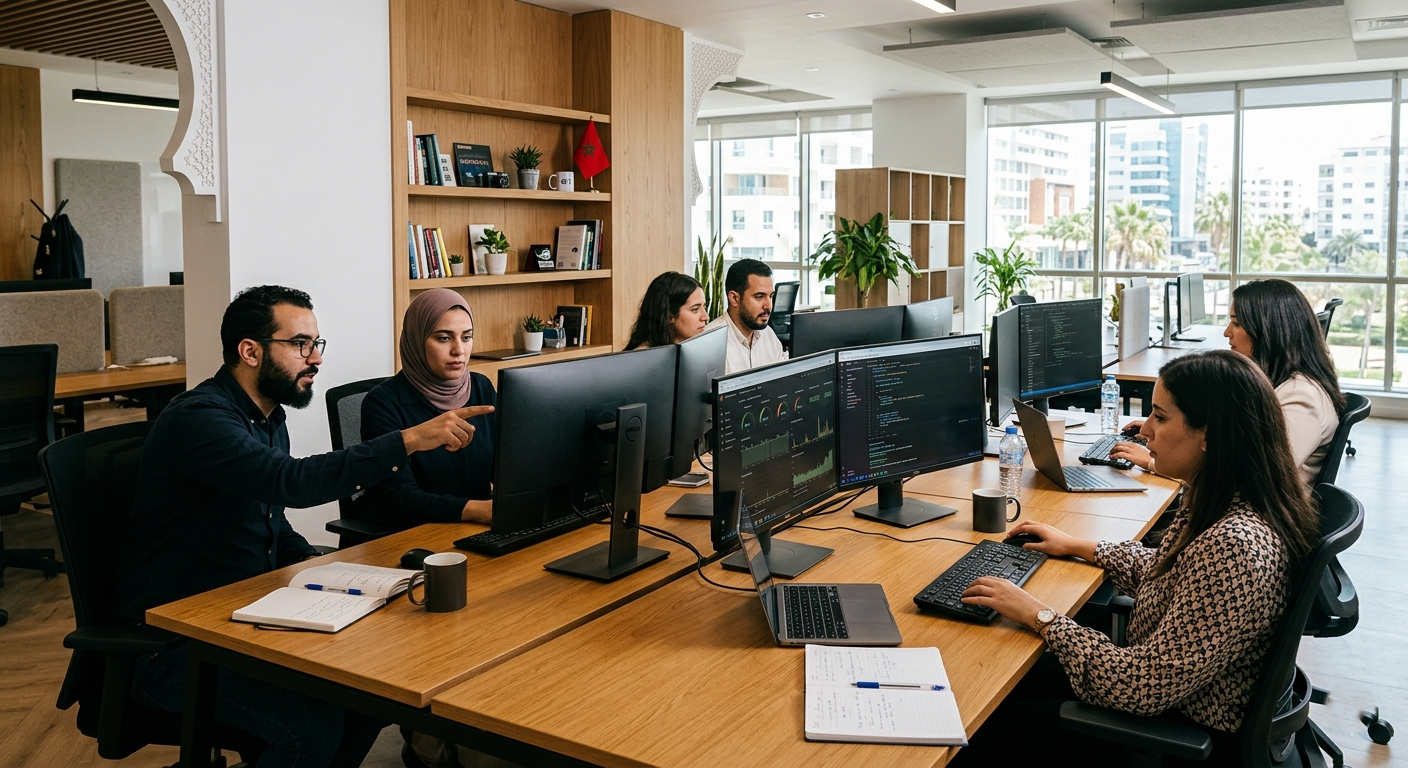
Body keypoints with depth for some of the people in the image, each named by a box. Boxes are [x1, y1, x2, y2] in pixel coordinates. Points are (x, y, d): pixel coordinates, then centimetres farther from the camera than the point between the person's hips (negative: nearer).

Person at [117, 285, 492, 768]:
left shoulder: (269, 418, 9)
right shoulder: (198, 419, -20)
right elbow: (295, 483, -36)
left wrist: (314, 564, 1)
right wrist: (410, 440, -38)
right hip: (171, 642, -9)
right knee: (315, 725, -25)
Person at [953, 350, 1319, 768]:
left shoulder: (1234, 546, -35)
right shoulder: (1216, 501, -5)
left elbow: (1145, 686, -31)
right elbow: (1165, 571, 15)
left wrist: (1040, 616, -22)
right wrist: (1077, 546, 15)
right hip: (1178, 690, 8)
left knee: (996, 727, 2)